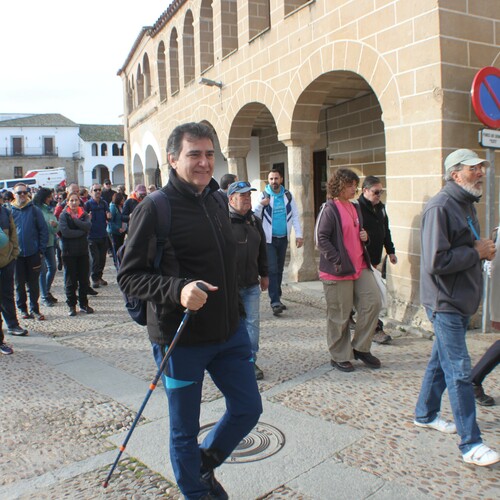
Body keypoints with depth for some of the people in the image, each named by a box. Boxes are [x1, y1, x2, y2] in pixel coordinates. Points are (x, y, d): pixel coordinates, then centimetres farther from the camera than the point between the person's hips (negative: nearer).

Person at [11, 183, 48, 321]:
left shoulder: (35, 210, -1)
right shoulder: (10, 211, 1)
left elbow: (43, 230, 0)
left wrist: (41, 249, -6)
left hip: (33, 253, -1)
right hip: (17, 254, 1)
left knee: (34, 284, 7)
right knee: (19, 283, 10)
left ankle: (34, 309, 18)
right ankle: (22, 308, 23)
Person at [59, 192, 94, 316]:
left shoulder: (84, 214, 7)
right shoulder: (63, 215, -2)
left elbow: (88, 226, -13)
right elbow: (65, 232, -17)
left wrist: (74, 219, -17)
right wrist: (81, 232, -13)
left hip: (83, 250, 3)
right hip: (69, 251, -3)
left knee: (84, 279, 8)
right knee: (70, 280, 4)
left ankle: (84, 304, 20)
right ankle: (71, 305, 14)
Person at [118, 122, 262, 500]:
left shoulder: (217, 203, 8)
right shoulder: (154, 209, -14)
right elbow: (129, 276, -15)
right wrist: (177, 290, -31)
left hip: (230, 333, 6)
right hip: (181, 340, -6)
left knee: (248, 409, 14)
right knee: (185, 429, 11)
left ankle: (205, 464, 40)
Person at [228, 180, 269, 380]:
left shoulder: (254, 221, 13)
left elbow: (262, 250, 21)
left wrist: (264, 274, 21)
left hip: (251, 284, 6)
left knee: (252, 323, 7)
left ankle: (250, 361, 20)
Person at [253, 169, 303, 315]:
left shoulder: (288, 195, 4)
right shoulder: (263, 196, -5)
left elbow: (295, 216, 6)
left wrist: (298, 234, -2)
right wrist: (260, 204, -27)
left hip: (283, 238, 4)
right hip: (269, 239, -4)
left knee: (279, 270, 12)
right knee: (272, 270, -9)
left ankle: (277, 298, 23)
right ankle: (275, 302, -10)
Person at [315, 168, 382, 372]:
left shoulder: (355, 208, 14)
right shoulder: (329, 209, -11)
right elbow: (321, 238, -16)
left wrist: (364, 235, 4)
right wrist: (338, 261, -19)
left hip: (360, 266, 8)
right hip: (337, 271, -8)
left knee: (373, 302, 2)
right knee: (340, 315, 3)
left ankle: (360, 348, 20)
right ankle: (339, 356, 19)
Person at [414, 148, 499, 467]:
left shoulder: (466, 204, 13)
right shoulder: (440, 207, -19)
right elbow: (437, 262, -27)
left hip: (461, 300, 10)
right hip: (445, 302, -10)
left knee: (442, 360, 19)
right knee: (460, 372, -4)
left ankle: (425, 414, 36)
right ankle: (471, 444, 6)